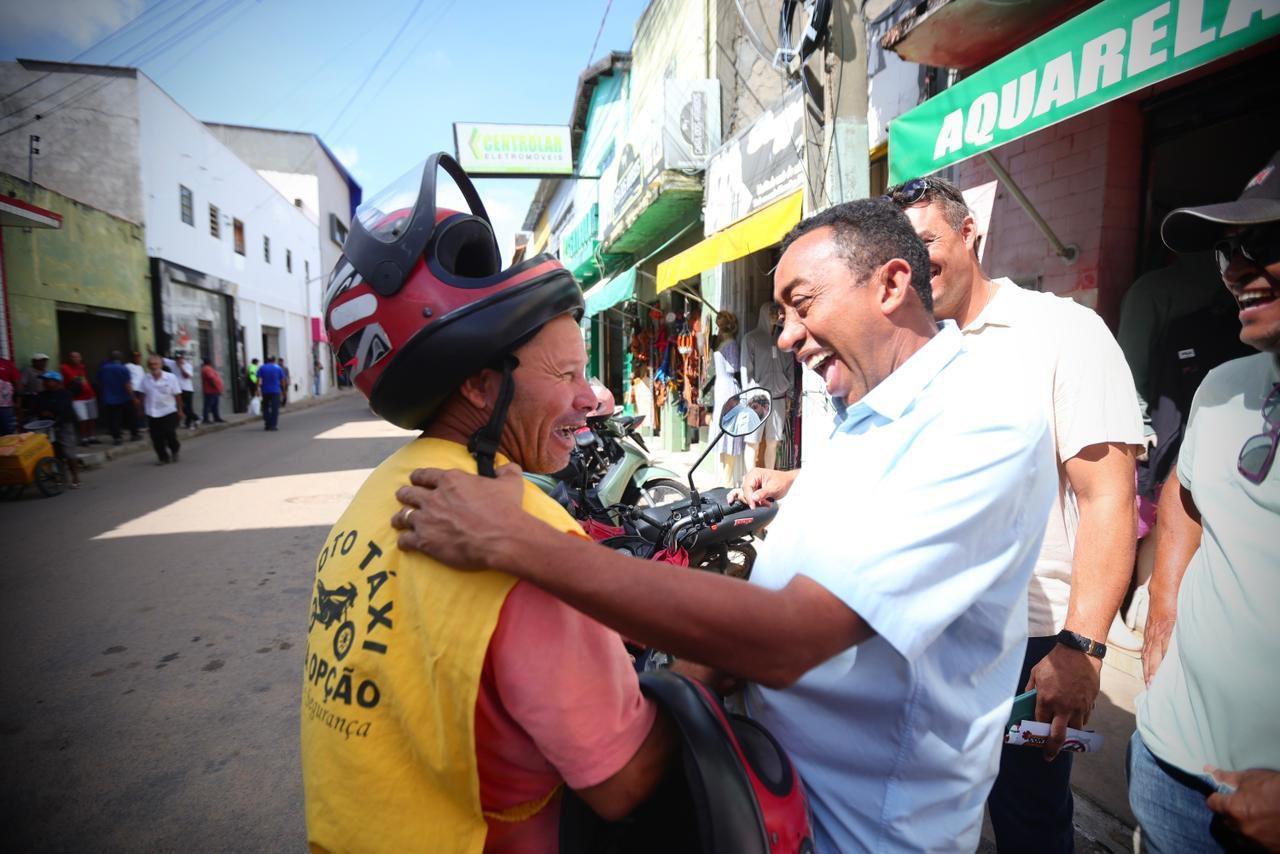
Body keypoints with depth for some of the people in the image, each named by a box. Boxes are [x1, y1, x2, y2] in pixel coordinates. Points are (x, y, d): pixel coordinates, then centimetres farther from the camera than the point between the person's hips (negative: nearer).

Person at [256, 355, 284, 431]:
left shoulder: (262, 368, 4)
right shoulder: (278, 368, 2)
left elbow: (259, 379, -5)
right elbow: (282, 380, 4)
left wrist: (258, 389, -4)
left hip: (265, 391, 2)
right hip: (275, 391, -2)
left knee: (265, 408, 13)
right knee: (275, 408, -2)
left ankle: (267, 425, 11)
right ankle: (273, 425, -9)